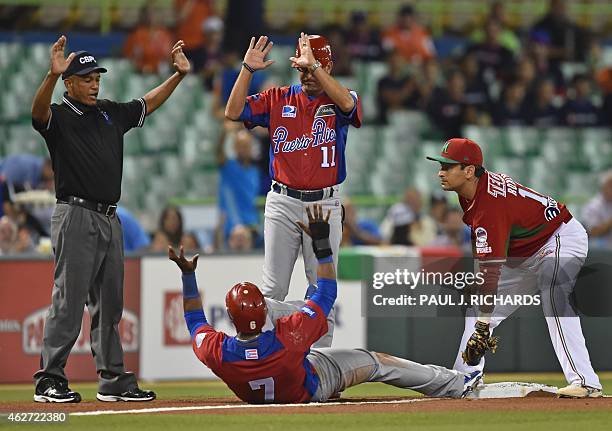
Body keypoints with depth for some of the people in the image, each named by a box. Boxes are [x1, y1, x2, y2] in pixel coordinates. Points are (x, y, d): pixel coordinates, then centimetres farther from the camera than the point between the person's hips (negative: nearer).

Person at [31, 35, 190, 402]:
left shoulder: (111, 113, 16)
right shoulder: (58, 117, -4)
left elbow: (149, 103, 27)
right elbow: (38, 111, -27)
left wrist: (179, 74, 15)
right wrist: (53, 75, -45)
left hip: (110, 219, 7)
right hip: (76, 217, -7)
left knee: (110, 304, 11)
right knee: (69, 300, -10)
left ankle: (113, 380, 16)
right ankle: (50, 379, -8)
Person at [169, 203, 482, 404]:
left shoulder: (216, 353, -38)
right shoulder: (287, 338, -44)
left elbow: (194, 320, -13)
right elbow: (327, 293, -30)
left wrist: (187, 275, -9)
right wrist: (322, 243, -28)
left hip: (254, 395, 3)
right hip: (310, 389, -3)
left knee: (262, 306, 13)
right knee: (376, 362, 11)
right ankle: (454, 385, 24)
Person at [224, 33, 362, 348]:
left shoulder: (337, 100, 1)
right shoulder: (278, 99, 6)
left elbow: (347, 104, -25)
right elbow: (233, 112, -4)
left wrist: (315, 66, -28)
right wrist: (247, 70, -13)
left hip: (325, 205, -1)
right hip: (283, 203, 1)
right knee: (273, 288, 2)